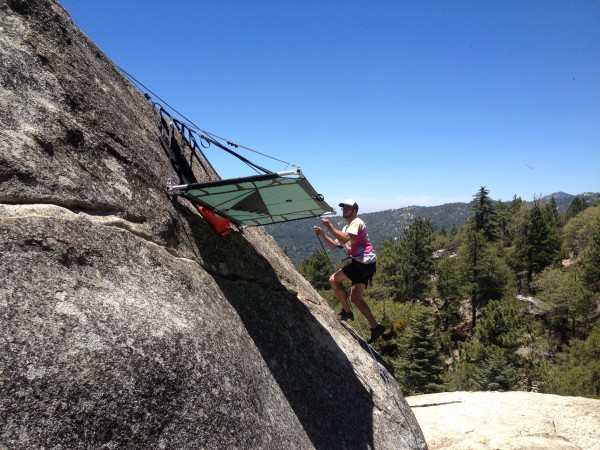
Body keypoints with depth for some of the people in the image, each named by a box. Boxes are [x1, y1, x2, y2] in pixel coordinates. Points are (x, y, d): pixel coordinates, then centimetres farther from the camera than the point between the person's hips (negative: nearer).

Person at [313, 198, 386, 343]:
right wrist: (322, 234, 6)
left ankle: (347, 312, 2)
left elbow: (344, 239, -23)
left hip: (364, 262, -10)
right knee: (355, 298, 7)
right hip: (362, 264, 10)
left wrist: (330, 226, -18)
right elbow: (334, 245, 18)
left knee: (334, 279, -7)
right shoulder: (347, 227, 25)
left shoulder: (357, 222, -6)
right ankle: (375, 327, 9)